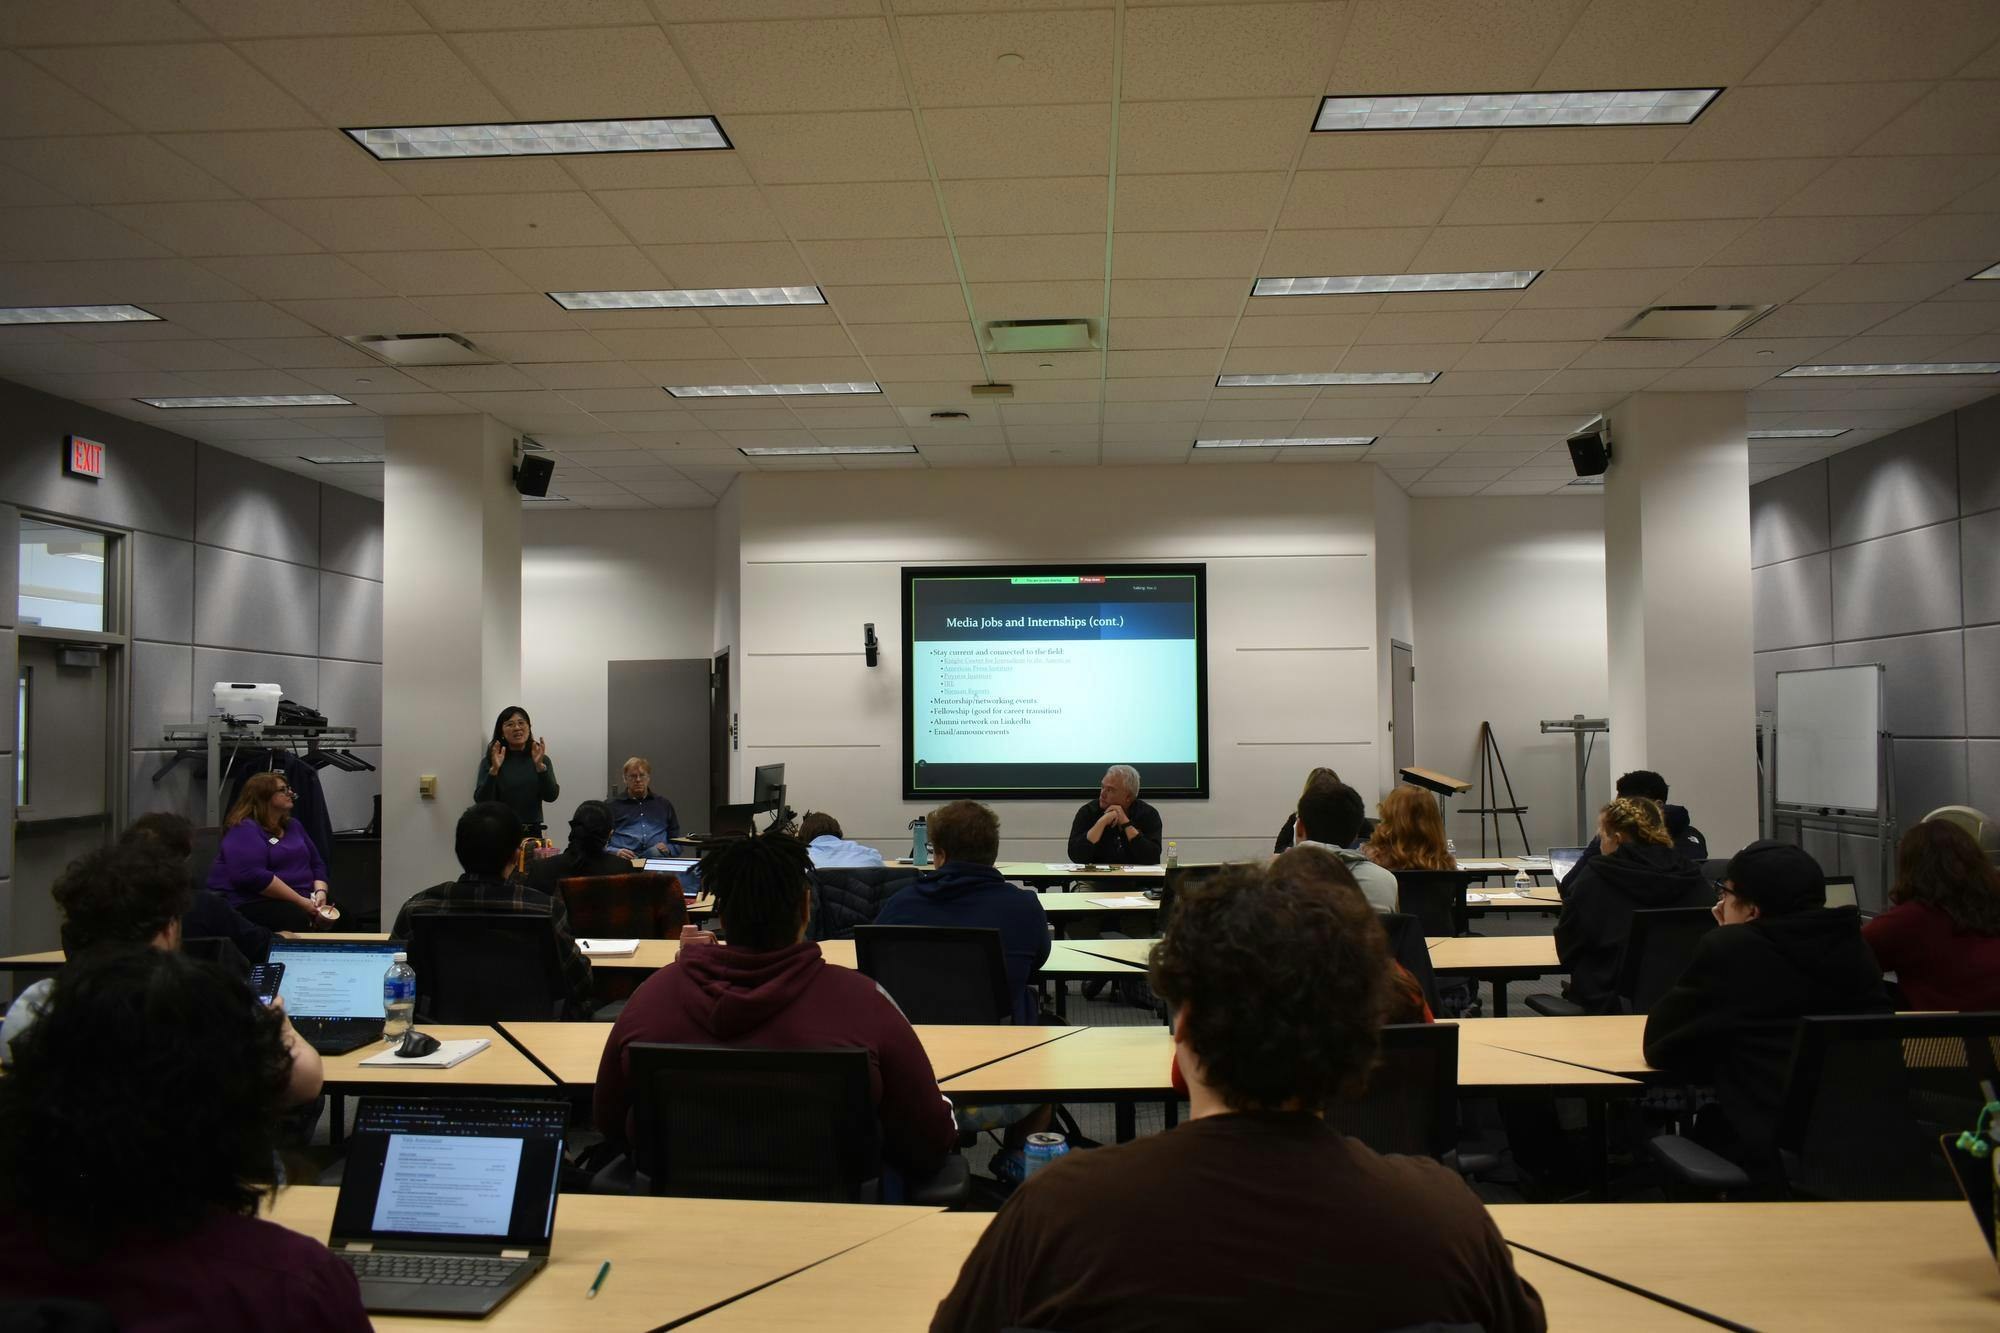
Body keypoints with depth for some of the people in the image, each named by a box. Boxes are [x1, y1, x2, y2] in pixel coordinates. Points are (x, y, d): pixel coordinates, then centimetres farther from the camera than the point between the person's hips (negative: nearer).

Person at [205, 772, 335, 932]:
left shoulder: (293, 825, 20)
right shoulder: (243, 830, -7)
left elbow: (317, 864, 21)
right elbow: (253, 876, -20)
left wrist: (320, 892, -1)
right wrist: (299, 901, -21)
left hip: (302, 900, 7)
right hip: (252, 904, -7)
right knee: (300, 918, -37)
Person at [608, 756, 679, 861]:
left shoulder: (664, 804, 25)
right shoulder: (611, 805, 18)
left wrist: (668, 849, 3)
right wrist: (616, 852, -10)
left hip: (658, 854, 1)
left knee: (656, 852, -37)